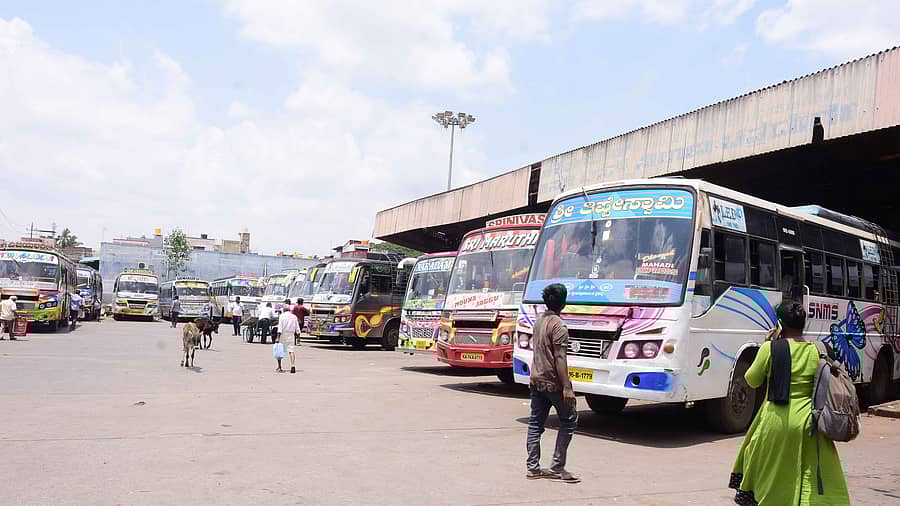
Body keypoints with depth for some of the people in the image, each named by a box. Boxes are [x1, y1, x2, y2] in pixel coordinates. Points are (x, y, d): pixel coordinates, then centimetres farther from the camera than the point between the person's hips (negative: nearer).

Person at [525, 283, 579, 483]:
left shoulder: (539, 321, 10)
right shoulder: (558, 326, -16)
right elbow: (559, 358, -20)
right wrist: (567, 387, -20)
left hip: (536, 380, 8)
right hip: (552, 382, -8)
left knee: (536, 423, 9)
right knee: (569, 421, 5)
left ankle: (533, 467, 11)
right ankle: (557, 467, 4)